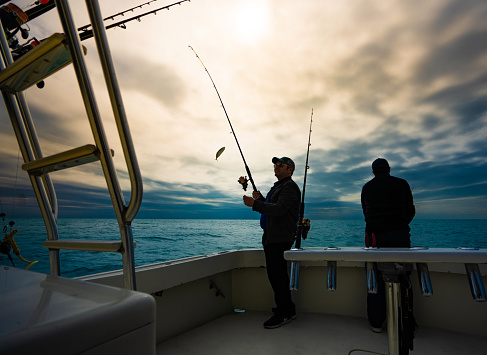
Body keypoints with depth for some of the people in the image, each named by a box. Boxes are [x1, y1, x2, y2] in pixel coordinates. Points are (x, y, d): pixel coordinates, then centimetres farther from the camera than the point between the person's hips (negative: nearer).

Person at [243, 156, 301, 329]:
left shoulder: (289, 187, -11)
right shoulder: (278, 186, 22)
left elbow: (279, 209, -25)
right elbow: (270, 208, 22)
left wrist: (255, 204, -28)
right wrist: (260, 198, 5)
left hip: (280, 238, -11)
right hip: (271, 237, 11)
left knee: (276, 274, -7)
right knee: (277, 274, 16)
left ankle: (284, 314, 6)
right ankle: (288, 309, 30)